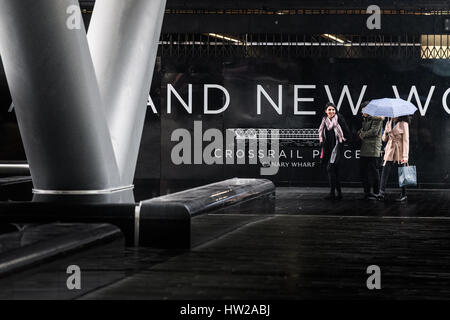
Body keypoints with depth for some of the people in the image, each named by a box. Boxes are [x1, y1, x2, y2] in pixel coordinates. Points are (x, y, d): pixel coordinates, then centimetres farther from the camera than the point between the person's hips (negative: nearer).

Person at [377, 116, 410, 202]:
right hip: (390, 152, 5)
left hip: (400, 152, -5)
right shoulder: (388, 123, 12)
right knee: (385, 172, -7)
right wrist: (386, 133, -9)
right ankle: (382, 193, -10)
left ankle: (403, 195, 11)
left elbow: (406, 140, -7)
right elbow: (384, 139, 15)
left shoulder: (403, 124, -5)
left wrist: (405, 156, -13)